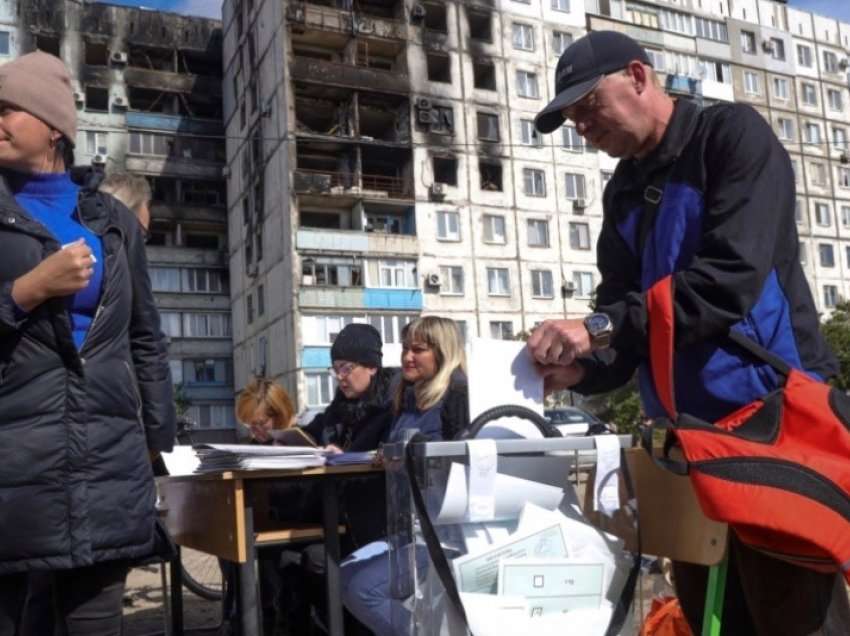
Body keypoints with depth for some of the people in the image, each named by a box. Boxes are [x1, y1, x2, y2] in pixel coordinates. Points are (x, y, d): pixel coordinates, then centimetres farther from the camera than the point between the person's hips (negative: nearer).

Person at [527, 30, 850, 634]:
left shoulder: (732, 134, -5)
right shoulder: (624, 190, 14)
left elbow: (729, 277, -20)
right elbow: (627, 322, 11)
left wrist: (602, 326, -22)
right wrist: (582, 367, -10)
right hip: (689, 432, 7)